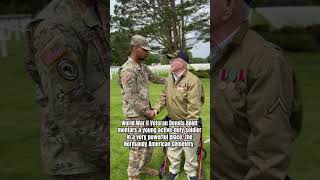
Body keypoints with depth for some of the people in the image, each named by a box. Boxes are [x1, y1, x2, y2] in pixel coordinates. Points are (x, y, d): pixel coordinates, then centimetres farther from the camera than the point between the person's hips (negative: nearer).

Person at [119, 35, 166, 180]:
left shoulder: (143, 67, 7)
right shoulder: (127, 70, -22)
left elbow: (154, 77, 26)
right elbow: (132, 98, -24)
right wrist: (147, 112, -18)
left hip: (146, 111, 9)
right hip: (135, 115, -9)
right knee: (138, 147, 1)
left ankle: (143, 167, 37)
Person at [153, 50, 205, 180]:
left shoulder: (192, 80, -21)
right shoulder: (169, 80, 3)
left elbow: (194, 106, -23)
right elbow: (164, 97, 12)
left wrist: (189, 126, -24)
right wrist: (156, 108, -5)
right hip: (173, 122, 7)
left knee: (190, 151, 11)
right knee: (172, 149, 19)